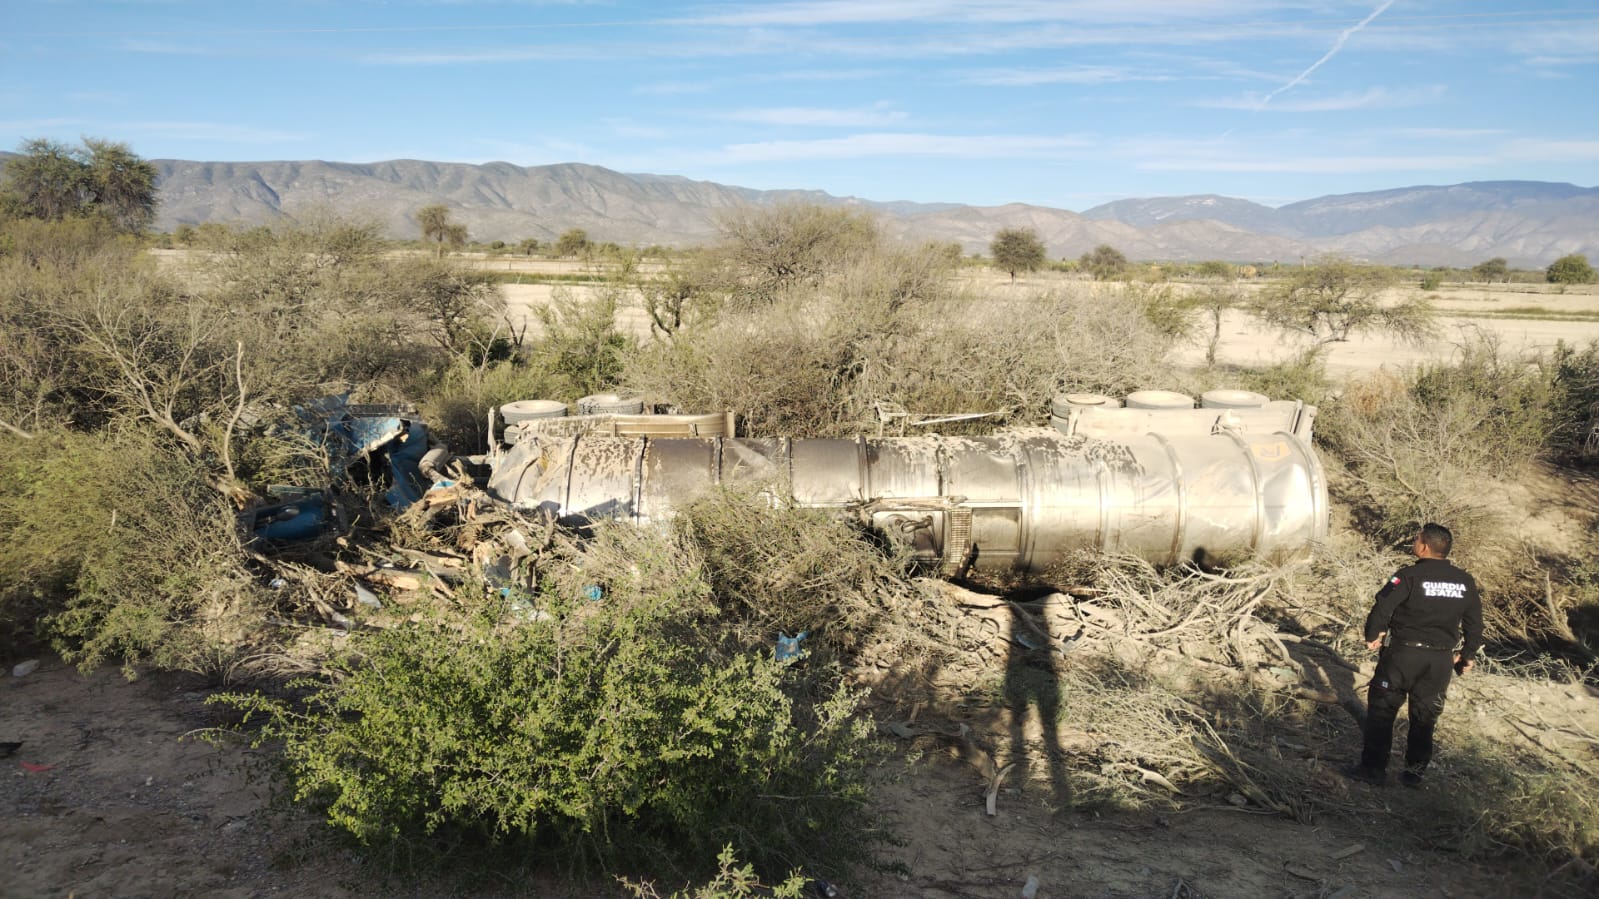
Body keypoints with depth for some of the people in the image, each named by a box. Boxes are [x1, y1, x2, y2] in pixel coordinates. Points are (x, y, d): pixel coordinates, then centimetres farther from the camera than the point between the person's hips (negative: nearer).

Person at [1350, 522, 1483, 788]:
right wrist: (1468, 654, 23)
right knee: (1425, 716, 15)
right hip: (1442, 659, 5)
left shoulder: (1409, 576, -14)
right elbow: (1474, 623, 11)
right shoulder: (1465, 582, 4)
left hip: (1404, 653, -5)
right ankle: (1415, 771, 20)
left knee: (1381, 709, 5)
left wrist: (1372, 635, -3)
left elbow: (1383, 606, -19)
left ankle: (1374, 767, 6)